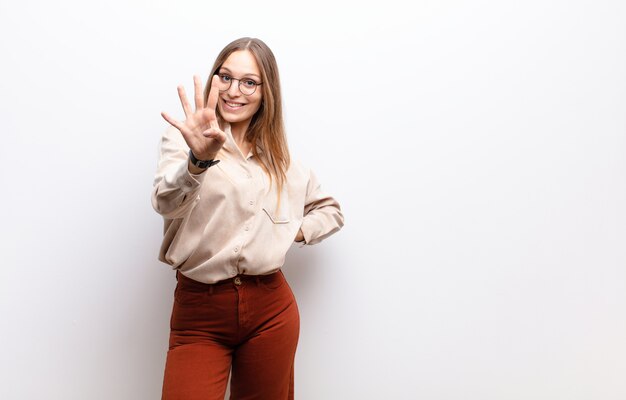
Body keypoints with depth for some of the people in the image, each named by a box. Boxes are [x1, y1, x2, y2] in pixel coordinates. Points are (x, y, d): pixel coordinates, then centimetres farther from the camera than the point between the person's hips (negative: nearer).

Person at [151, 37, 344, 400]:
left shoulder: (279, 157, 11)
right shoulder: (184, 138, -2)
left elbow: (331, 211, 22)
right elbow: (166, 202, -22)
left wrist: (293, 232, 3)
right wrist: (199, 160, -41)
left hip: (270, 307, 3)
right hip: (199, 313, -3)